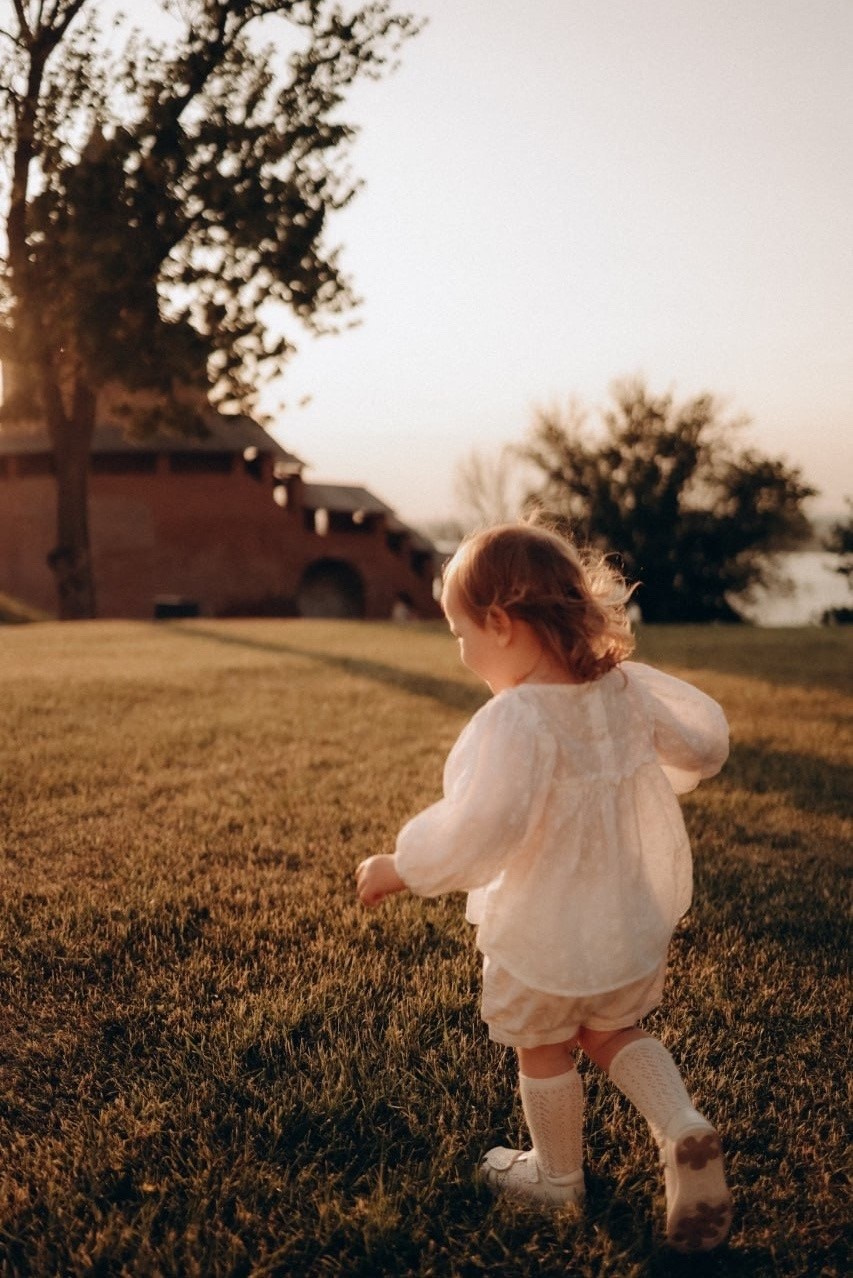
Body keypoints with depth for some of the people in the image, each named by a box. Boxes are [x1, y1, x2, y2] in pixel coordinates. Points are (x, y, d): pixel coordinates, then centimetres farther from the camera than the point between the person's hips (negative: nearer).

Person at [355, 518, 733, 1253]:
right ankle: (684, 1132, 7)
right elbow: (704, 742, 5)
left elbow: (477, 832, -34)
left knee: (543, 1050, 19)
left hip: (544, 937, -6)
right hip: (635, 925, 6)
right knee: (612, 1031, 27)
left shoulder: (516, 722, -29)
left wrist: (400, 869, -19)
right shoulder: (629, 688, -8)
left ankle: (557, 1174, 40)